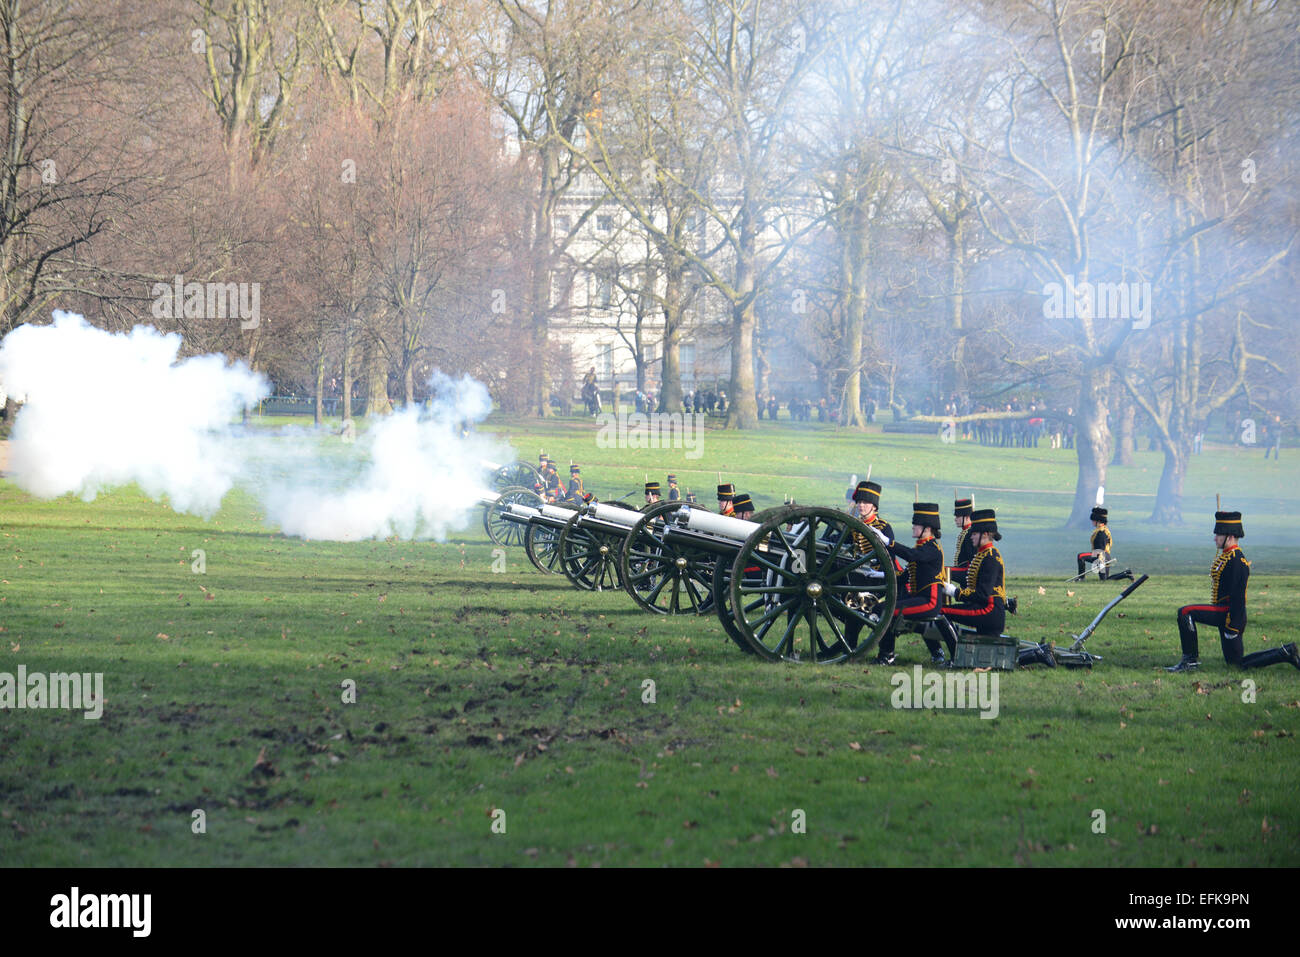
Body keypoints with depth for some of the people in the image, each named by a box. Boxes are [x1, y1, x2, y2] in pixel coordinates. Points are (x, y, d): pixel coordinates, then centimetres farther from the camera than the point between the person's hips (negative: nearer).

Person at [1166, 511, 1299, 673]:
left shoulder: (1236, 561, -17)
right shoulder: (1226, 556, 15)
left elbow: (1238, 597, -21)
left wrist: (1232, 627, -23)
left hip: (1227, 612, -11)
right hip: (1225, 614, 11)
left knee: (1185, 613, -16)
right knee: (1237, 663, 14)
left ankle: (1190, 660, -10)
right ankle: (1287, 653, 15)